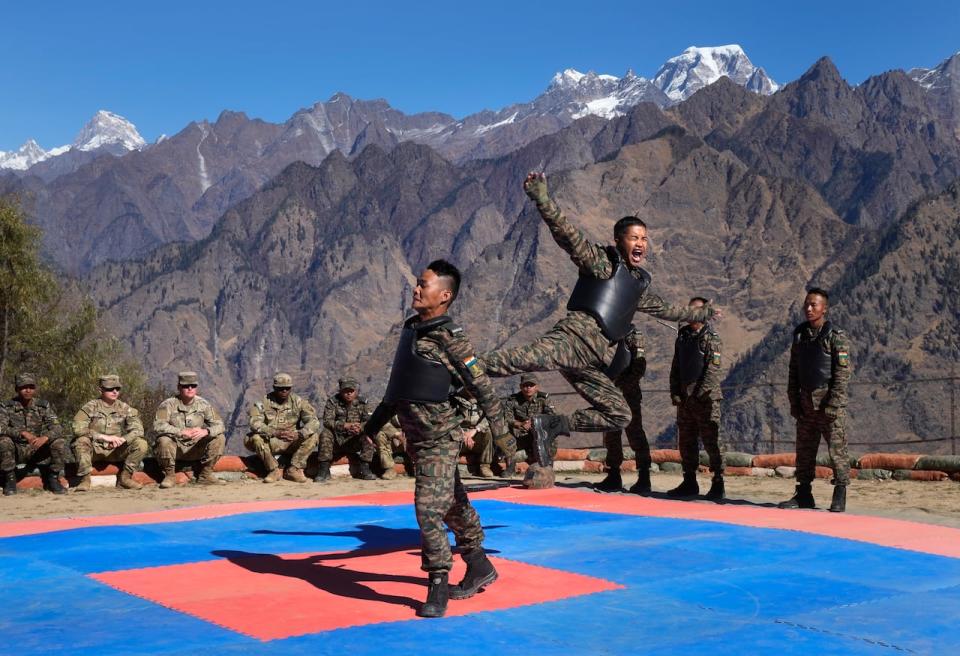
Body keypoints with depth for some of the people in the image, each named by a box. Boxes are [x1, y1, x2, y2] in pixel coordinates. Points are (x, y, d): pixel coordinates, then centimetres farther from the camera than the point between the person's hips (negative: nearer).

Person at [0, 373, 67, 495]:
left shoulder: (44, 406, -3)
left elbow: (57, 428, -13)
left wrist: (45, 437, -35)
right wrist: (23, 433, -37)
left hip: (37, 449, 1)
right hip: (16, 450, -1)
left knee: (60, 443, -24)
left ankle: (53, 479, -3)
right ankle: (10, 479, -13)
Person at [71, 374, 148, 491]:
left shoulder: (124, 408, 5)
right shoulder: (90, 407, -5)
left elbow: (138, 430, -4)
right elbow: (78, 429, -20)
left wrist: (122, 439, -23)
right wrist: (104, 437, -27)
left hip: (116, 451, 2)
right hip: (94, 450, -2)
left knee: (141, 444, -20)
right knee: (81, 441, -34)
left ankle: (124, 478, -7)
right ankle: (85, 479, -22)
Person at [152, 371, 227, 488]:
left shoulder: (203, 404, -2)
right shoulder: (169, 405, -12)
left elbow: (219, 424, -6)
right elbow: (158, 426, -27)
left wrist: (206, 431, -29)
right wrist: (181, 432, -37)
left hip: (196, 449, 3)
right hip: (175, 448, -3)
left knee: (219, 438, -14)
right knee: (164, 440, -34)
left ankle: (205, 475, -4)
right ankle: (169, 476, -11)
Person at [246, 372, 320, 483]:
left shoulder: (298, 402, -2)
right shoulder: (264, 402, -6)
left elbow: (314, 422, -12)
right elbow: (254, 423, -20)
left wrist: (299, 434, -32)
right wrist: (275, 433, -36)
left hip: (291, 444, 1)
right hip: (271, 443, -1)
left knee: (313, 436, -21)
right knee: (255, 438, -30)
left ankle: (293, 470, -19)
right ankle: (274, 470, -18)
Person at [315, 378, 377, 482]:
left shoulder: (361, 402, 4)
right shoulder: (332, 402, -5)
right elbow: (327, 421, -18)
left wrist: (360, 427, -24)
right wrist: (345, 426, -32)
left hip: (353, 441, 2)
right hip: (336, 440, -2)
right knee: (325, 434, -30)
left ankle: (364, 469, -16)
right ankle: (324, 470, -25)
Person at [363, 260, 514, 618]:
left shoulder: (449, 337, -12)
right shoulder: (411, 329, 12)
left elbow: (481, 385, -14)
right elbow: (398, 387, 22)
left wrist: (500, 431, -16)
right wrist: (373, 424, 25)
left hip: (439, 437, -8)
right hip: (416, 437, 8)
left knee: (429, 510, -13)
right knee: (453, 507, 18)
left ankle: (438, 588, -2)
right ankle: (479, 568, 32)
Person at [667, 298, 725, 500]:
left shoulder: (711, 339, -4)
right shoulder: (682, 337, 15)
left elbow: (712, 371, -12)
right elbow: (675, 368, 17)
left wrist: (698, 395, -16)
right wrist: (675, 393, 6)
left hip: (705, 398, -6)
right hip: (684, 398, 7)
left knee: (711, 441, -6)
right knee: (686, 441, 9)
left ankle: (718, 484, -2)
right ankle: (689, 482, 17)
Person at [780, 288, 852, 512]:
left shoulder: (836, 336, -7)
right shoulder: (799, 335, 11)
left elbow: (843, 372, -11)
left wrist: (833, 404, -16)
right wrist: (794, 401, 9)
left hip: (829, 403, -6)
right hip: (806, 402, 6)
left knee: (837, 449, -3)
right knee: (804, 450, 9)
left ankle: (840, 496, 4)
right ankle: (803, 494, 16)